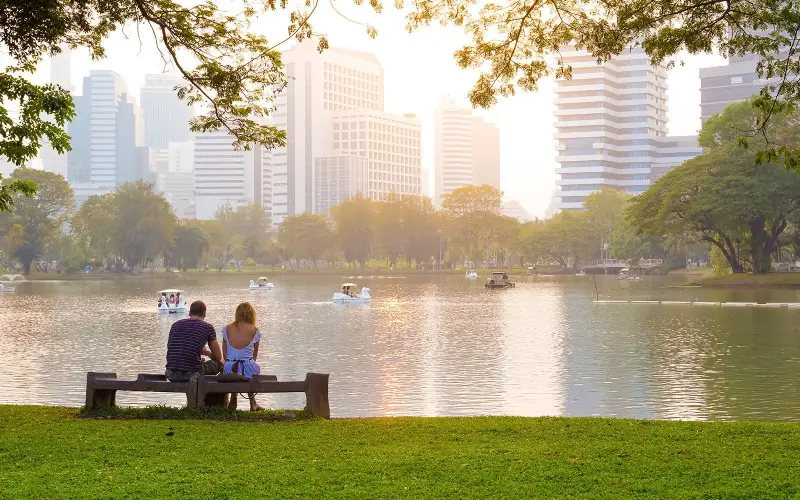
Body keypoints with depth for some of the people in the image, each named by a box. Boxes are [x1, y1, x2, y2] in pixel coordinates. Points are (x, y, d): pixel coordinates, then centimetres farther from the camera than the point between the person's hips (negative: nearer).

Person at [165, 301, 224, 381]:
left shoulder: (175, 325, 14)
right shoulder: (207, 327, 3)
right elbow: (218, 357, 11)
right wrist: (207, 353, 36)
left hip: (171, 375, 5)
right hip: (191, 374, -5)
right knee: (220, 363, 21)